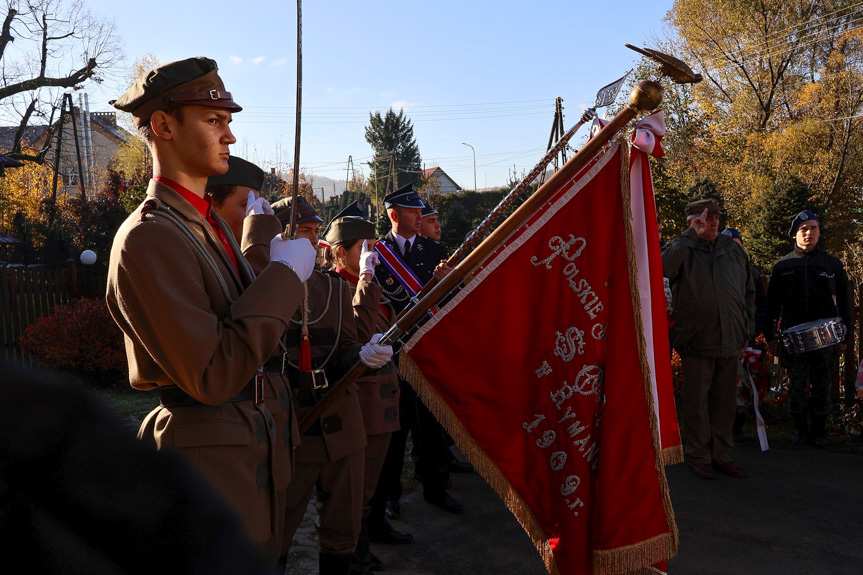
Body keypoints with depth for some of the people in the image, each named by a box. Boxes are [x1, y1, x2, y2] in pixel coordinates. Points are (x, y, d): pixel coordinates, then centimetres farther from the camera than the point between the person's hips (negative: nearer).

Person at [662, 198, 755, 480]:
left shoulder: (733, 249, 12)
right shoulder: (683, 248, -1)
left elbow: (749, 290, 18)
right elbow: (665, 266, -26)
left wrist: (747, 327, 11)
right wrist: (693, 234, -24)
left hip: (730, 340, 4)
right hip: (697, 340, -4)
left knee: (724, 400, 12)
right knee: (697, 400, 4)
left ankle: (722, 454, 25)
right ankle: (699, 456, 17)